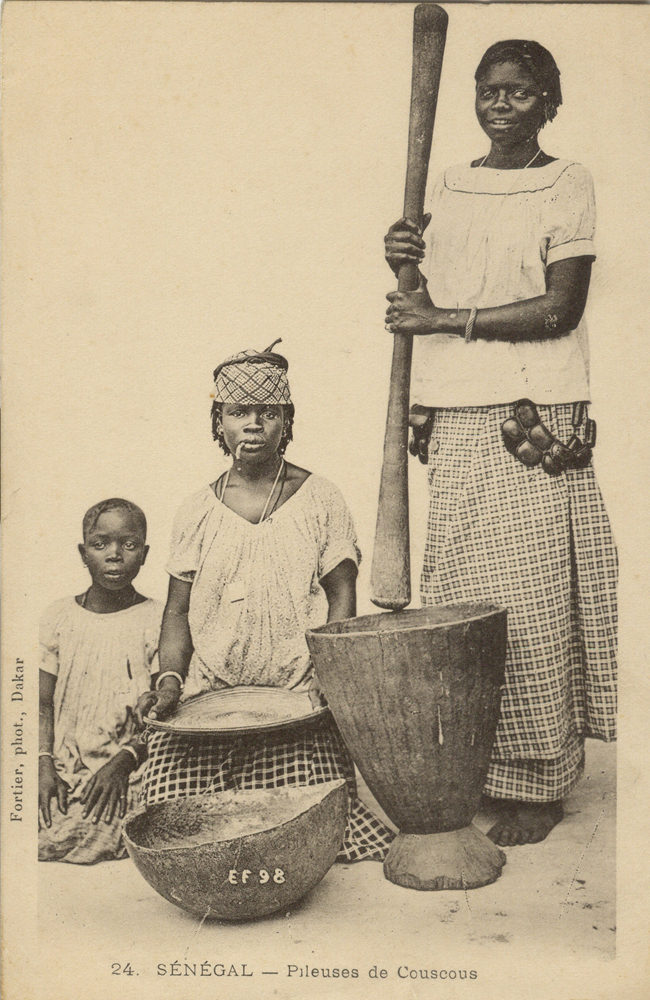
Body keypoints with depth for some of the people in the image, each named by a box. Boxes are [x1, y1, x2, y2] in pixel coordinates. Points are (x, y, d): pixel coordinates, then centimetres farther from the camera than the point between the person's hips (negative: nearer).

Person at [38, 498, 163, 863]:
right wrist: (44, 762, -8)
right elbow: (43, 704, 8)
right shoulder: (58, 618, 7)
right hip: (63, 772, 4)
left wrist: (123, 761, -18)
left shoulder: (157, 621, -3)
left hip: (126, 780, -4)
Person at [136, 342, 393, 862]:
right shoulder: (198, 512, 10)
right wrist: (170, 680, -4)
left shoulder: (320, 500, 5)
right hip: (207, 702, 2)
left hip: (298, 702, -2)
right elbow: (178, 611, 12)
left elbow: (341, 595, 3)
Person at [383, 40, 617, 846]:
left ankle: (537, 783, 9)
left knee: (531, 602, -3)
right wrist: (405, 262, -1)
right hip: (454, 420, 5)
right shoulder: (446, 189, 17)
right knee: (456, 599, 4)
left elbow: (560, 310, -8)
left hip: (536, 417, -4)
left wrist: (445, 318, -9)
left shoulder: (567, 185, 3)